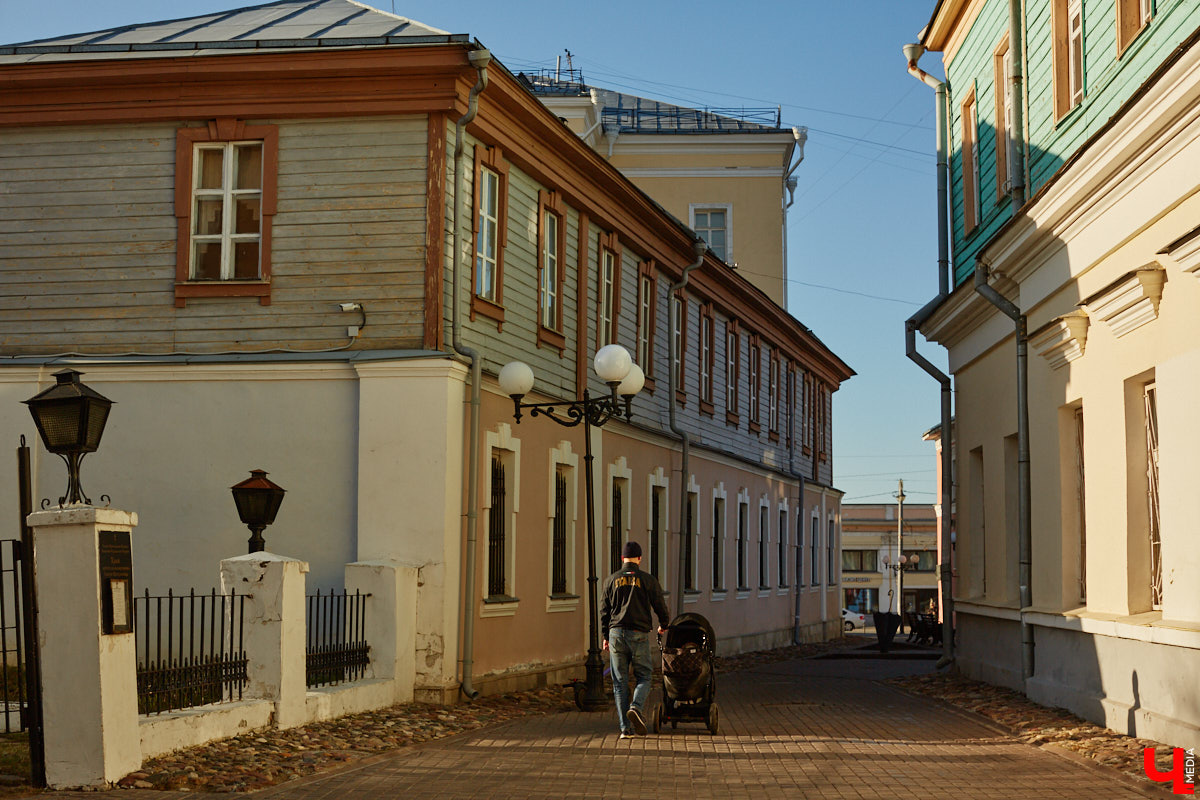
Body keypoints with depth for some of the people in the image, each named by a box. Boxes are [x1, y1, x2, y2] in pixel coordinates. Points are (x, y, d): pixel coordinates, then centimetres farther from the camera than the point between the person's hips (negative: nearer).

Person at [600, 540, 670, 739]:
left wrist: (606, 636, 20)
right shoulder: (648, 580, 0)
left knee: (620, 682, 6)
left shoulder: (612, 580, 7)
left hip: (616, 633, 2)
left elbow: (604, 610, 10)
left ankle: (625, 728, 3)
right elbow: (660, 606, 6)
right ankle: (636, 708, -20)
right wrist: (664, 625, 26)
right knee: (643, 677, 9)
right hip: (639, 633, -2)